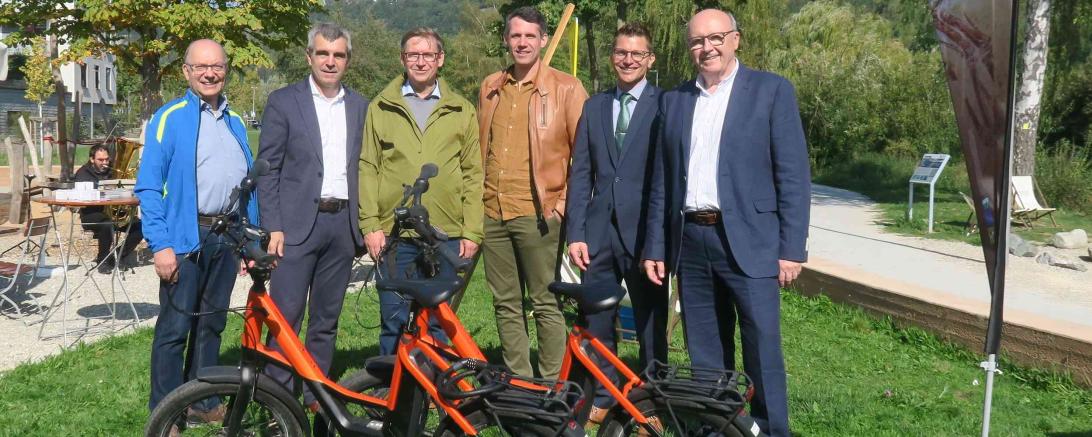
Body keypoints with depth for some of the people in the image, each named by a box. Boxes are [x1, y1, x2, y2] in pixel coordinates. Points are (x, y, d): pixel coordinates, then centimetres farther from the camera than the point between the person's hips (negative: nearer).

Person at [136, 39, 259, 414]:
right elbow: (148, 186, -9)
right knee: (174, 328, -2)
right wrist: (160, 245, -16)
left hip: (227, 237, 5)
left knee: (211, 324, 14)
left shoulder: (235, 122, 13)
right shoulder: (169, 118, -4)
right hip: (185, 238, -5)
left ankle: (203, 402, 26)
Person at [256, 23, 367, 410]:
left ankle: (314, 395, 20)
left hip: (343, 223, 4)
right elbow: (268, 170, -2)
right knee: (285, 317, -4)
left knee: (326, 319, 10)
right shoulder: (283, 102, 0)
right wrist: (272, 227, -9)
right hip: (297, 223, -3)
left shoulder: (360, 107, 10)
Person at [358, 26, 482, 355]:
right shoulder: (381, 107, 8)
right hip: (393, 234, 0)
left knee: (439, 322, 7)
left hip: (446, 235, 1)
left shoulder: (461, 111, 9)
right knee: (394, 320, 3)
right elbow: (367, 169, 5)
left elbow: (473, 175, 7)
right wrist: (370, 225, -4)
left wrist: (472, 232, 1)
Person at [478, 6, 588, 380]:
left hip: (538, 213, -5)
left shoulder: (566, 88, -3)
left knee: (546, 304, 0)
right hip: (493, 213, 5)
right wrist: (477, 198, 16)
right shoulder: (490, 87, 13)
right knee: (506, 305, 10)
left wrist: (567, 203, -7)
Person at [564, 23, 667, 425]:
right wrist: (575, 233, 2)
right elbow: (580, 174, 9)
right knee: (596, 322, 11)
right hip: (599, 230, 4)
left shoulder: (666, 106, -2)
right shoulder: (594, 106, 12)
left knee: (650, 324, 7)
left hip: (644, 231, -4)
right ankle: (601, 398, 25)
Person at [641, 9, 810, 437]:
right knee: (705, 357, 11)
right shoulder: (673, 100, 12)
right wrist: (655, 247, 10)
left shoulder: (771, 90, 0)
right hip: (690, 242, 4)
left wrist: (792, 247, -10)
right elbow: (662, 179, 14)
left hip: (747, 241, -4)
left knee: (762, 353, -3)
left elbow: (793, 174, -4)